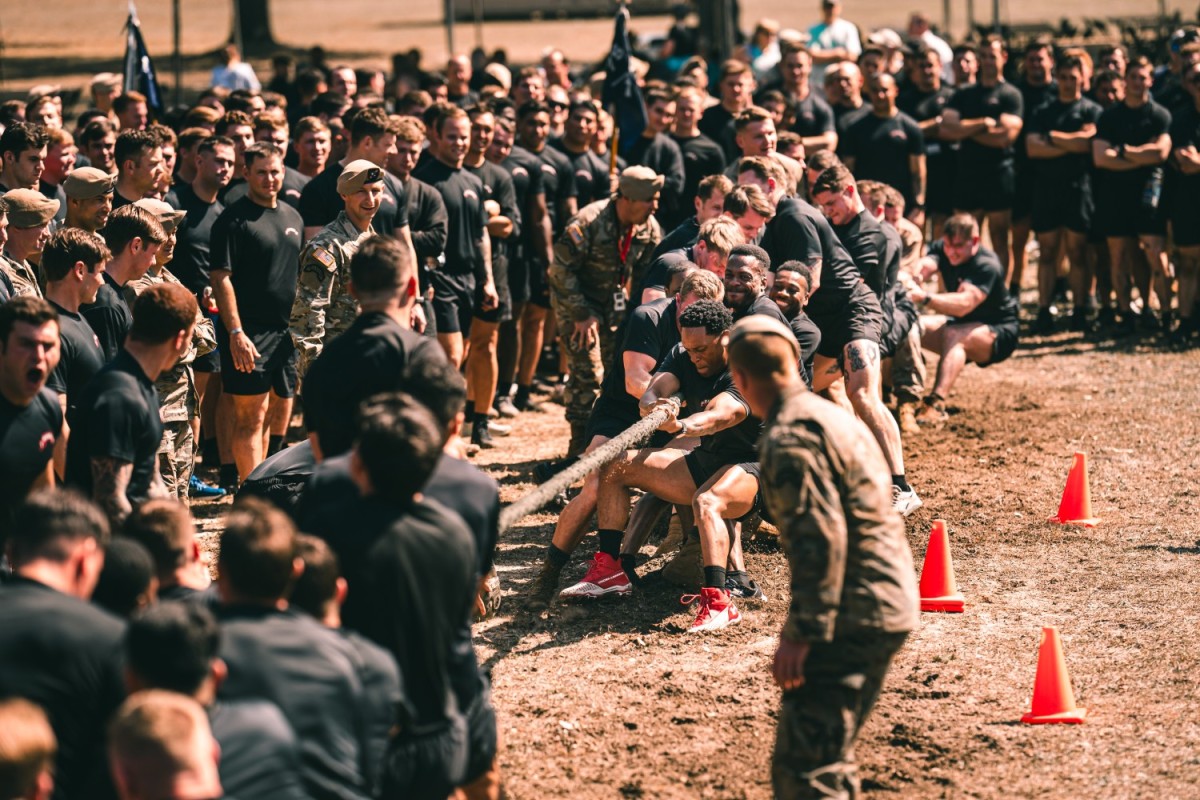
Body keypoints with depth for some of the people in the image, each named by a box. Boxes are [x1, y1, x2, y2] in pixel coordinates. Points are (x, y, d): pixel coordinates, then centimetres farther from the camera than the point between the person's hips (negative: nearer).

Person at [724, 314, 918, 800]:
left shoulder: (789, 437, -15)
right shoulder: (832, 415, 16)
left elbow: (820, 537, -24)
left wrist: (802, 633, -22)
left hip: (852, 618, -10)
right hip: (888, 607, 10)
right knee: (831, 757, 21)